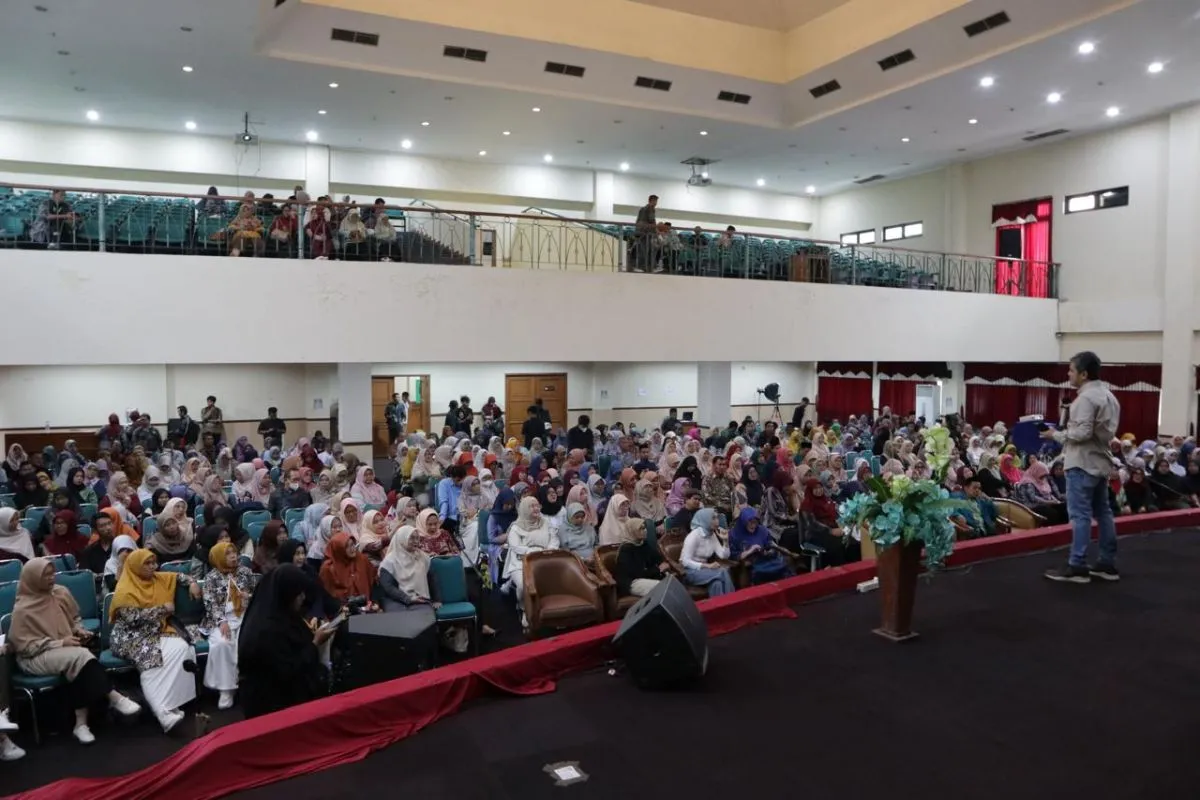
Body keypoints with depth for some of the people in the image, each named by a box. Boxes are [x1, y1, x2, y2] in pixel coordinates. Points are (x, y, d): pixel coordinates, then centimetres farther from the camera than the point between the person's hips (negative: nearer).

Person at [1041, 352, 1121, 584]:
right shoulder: (1107, 395, 15)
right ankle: (1108, 564, 19)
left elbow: (1082, 433, -22)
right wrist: (1064, 432, 15)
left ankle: (1077, 567, -6)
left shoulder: (1085, 397, -17)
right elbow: (1103, 430, 18)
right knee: (1103, 512, 13)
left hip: (1083, 463, -10)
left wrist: (1057, 435, -9)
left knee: (1080, 514, -8)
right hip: (1100, 461, 10)